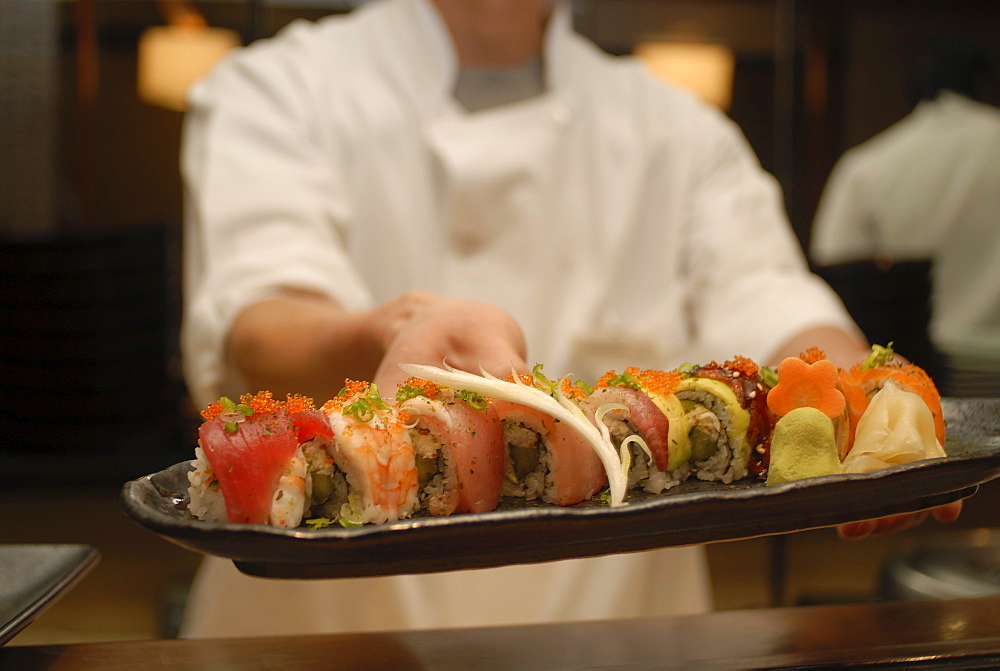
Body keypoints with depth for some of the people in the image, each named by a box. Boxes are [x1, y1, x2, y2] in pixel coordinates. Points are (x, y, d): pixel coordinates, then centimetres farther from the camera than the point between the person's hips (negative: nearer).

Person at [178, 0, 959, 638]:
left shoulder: (681, 133, 10)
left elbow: (766, 307, -5)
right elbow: (253, 327, -16)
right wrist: (395, 334, -36)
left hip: (605, 625, 3)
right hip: (325, 630, -2)